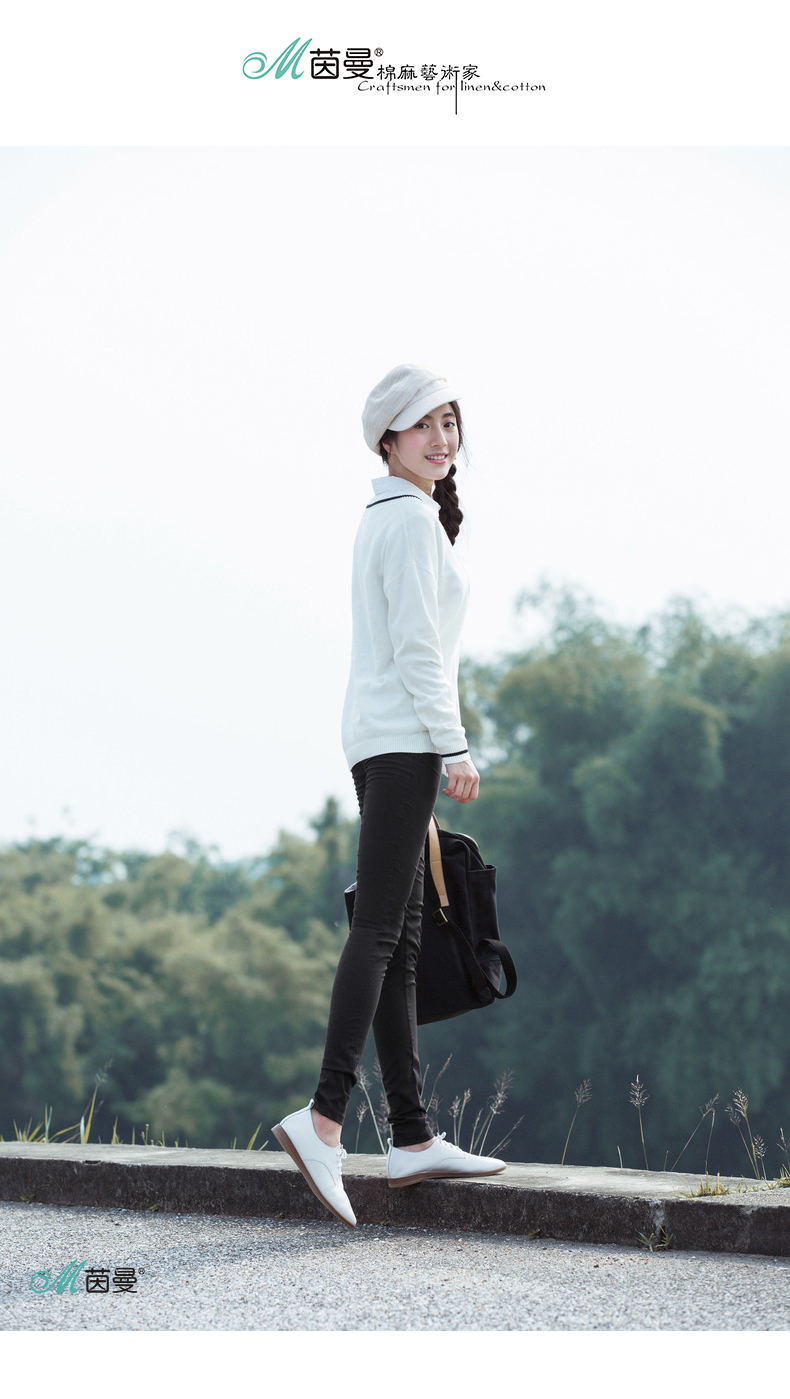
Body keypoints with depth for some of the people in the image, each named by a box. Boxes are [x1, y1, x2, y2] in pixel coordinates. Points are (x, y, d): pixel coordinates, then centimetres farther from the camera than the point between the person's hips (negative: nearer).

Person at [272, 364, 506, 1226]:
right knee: (379, 931, -16)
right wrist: (455, 747, -15)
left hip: (379, 741, 10)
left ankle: (412, 1139, 5)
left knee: (401, 940, 5)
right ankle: (323, 1118, -24)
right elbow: (415, 645, -15)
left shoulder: (381, 521, 21)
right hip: (404, 736, -10)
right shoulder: (411, 520, -8)